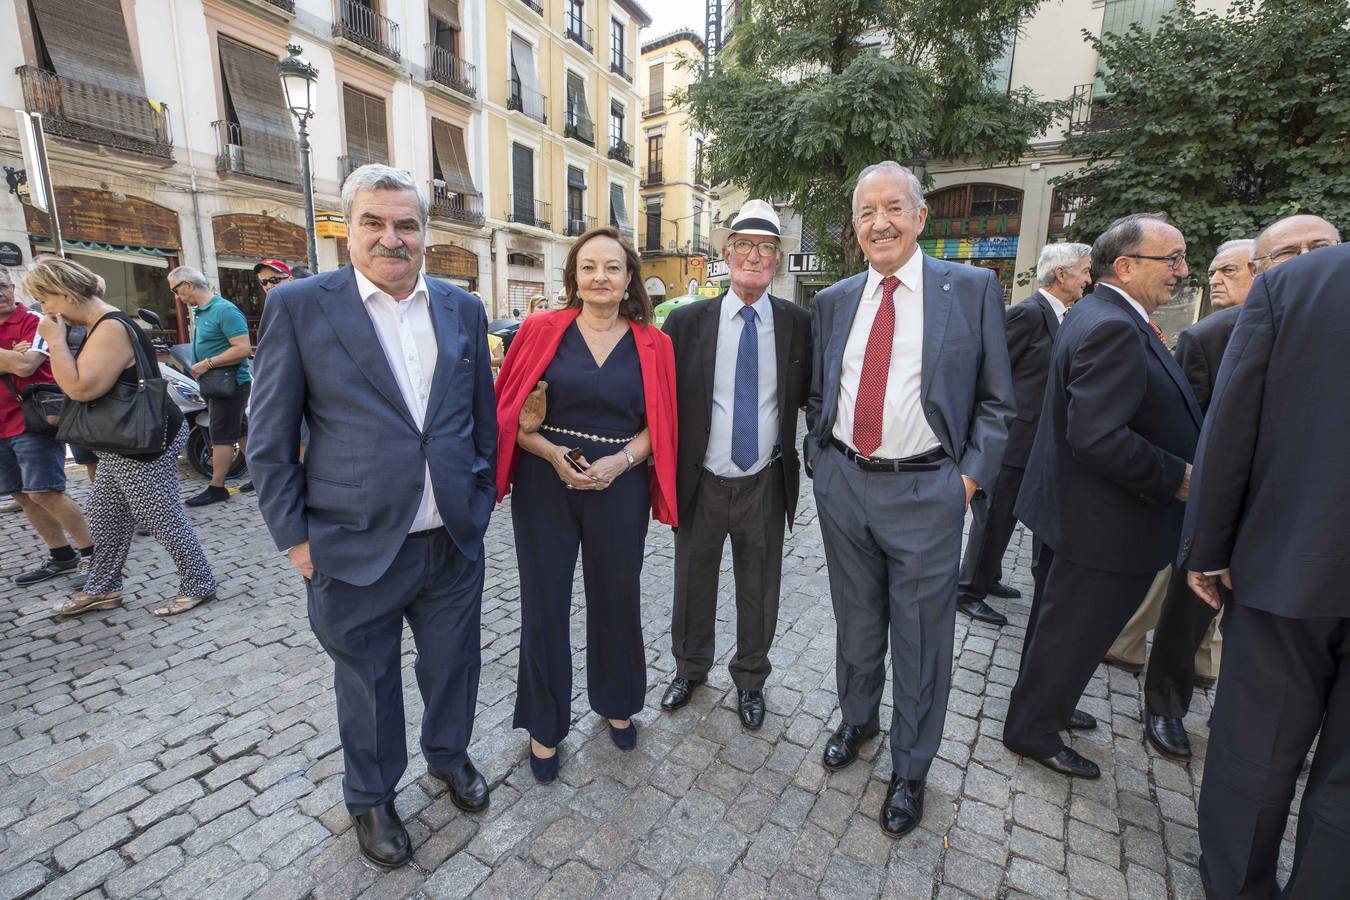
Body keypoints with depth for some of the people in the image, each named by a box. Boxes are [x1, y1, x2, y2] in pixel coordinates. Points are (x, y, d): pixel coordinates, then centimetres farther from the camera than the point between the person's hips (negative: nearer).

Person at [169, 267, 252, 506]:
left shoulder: (224, 310, -16)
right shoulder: (202, 312, 14)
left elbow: (243, 349, -23)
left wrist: (207, 364, -20)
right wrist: (198, 368, 10)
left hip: (230, 384, -9)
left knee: (222, 436, -4)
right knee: (240, 432, 12)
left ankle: (216, 489, 3)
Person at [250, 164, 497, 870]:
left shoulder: (461, 308, 4)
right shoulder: (298, 305, -5)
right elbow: (270, 438, -3)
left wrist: (479, 497, 9)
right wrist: (295, 537, -5)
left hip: (455, 541, 3)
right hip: (356, 549, -2)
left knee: (453, 664, 21)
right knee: (368, 684, 18)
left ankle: (449, 757, 51)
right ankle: (371, 799, 46)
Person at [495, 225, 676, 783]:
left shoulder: (652, 345, 1)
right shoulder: (541, 330, -1)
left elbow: (660, 423, 3)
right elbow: (509, 412, 0)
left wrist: (621, 460, -14)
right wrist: (554, 454, -16)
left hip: (620, 488, 1)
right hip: (545, 485, 0)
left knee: (616, 599, 14)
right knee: (544, 603, 9)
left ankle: (615, 703, 41)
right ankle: (545, 725, 33)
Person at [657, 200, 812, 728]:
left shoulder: (798, 324, -3)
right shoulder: (687, 322, -4)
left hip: (765, 486, 1)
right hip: (701, 484, 0)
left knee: (759, 591, 16)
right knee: (693, 585, 18)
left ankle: (751, 679, 42)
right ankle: (690, 668, 45)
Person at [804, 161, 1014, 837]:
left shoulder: (973, 288, -1)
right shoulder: (831, 301, 8)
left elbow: (995, 400, 0)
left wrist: (972, 476, -8)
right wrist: (817, 457, 5)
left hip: (926, 491, -3)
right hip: (842, 485, 3)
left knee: (920, 639, 9)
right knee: (856, 621, 19)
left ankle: (910, 768, 32)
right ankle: (856, 718, 45)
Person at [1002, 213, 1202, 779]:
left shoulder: (1098, 315, 10)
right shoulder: (1113, 328, -23)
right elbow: (1097, 436, -31)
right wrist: (1176, 478, -19)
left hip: (1074, 511, 10)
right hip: (1105, 523, -10)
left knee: (1058, 622, 24)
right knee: (1072, 633, 7)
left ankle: (1045, 705, 45)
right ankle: (1033, 732, 26)